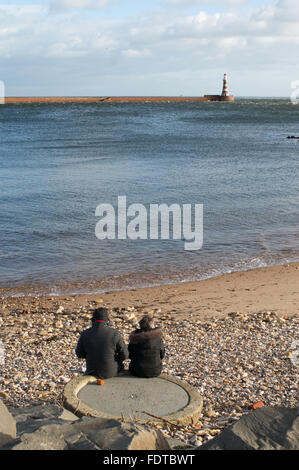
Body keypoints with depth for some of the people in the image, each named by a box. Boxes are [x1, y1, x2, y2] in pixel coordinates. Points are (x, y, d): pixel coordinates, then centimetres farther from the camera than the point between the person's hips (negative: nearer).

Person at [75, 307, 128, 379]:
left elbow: (80, 354, 0)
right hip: (112, 372, -1)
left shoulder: (85, 334, -13)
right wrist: (115, 360, 6)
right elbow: (124, 354, -13)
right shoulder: (114, 333, -18)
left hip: (93, 372, 2)